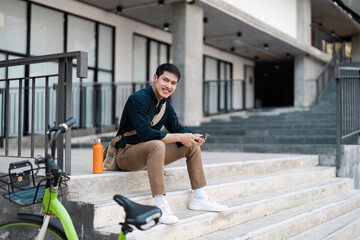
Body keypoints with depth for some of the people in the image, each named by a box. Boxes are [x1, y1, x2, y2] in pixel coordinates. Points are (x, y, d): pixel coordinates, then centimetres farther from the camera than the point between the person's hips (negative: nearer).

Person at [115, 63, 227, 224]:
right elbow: (146, 134, -27)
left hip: (150, 153, 9)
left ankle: (199, 199, 6)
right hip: (126, 154, -9)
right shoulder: (138, 99, -18)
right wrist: (180, 137, -25)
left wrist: (192, 137, -14)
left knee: (192, 145, 3)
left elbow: (176, 127, 10)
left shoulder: (165, 104, 9)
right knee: (157, 145, -39)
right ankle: (160, 205, -39)